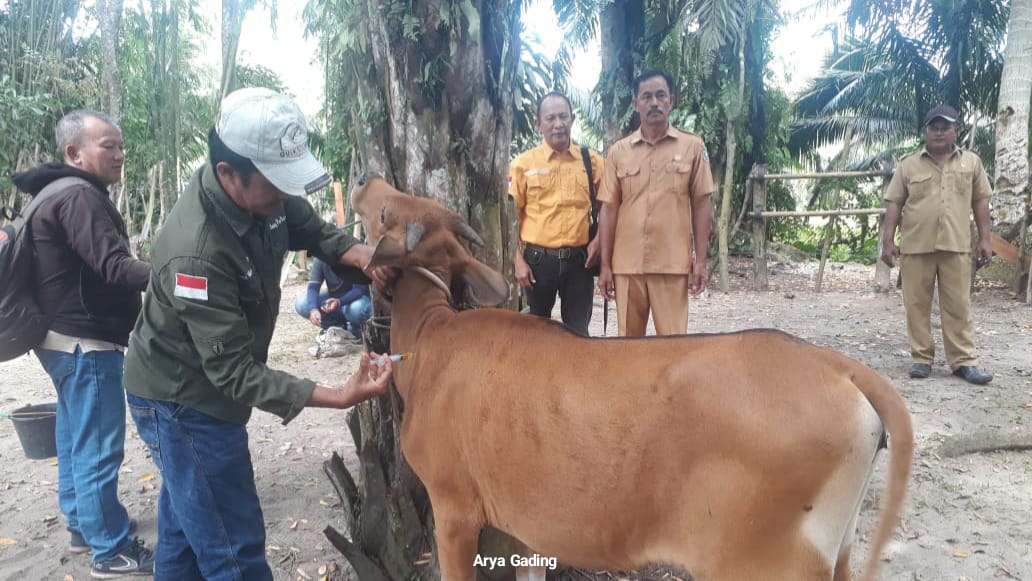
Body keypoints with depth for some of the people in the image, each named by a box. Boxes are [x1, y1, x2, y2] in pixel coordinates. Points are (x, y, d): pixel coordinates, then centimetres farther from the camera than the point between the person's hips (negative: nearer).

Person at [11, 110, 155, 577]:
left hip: (69, 338, 11)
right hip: (86, 343, -11)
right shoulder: (79, 197, -18)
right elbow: (114, 268, -27)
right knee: (99, 447, -3)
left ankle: (82, 524, 33)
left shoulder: (64, 194, 15)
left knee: (76, 440, 19)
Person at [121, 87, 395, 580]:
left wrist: (360, 254, -19)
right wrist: (340, 397, -37)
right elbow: (234, 372, -32)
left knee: (189, 523, 25)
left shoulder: (264, 192, -11)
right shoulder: (197, 253, -35)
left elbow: (314, 231, 4)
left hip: (195, 392, 8)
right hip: (182, 402, -8)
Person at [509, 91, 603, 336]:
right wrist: (518, 260, -6)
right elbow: (511, 216, 0)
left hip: (579, 259, 1)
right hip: (538, 259, 0)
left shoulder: (592, 161, 4)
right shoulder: (523, 163, 0)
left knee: (578, 332, 8)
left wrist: (599, 240, -3)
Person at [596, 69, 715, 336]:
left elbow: (701, 205, 3)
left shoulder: (692, 146, 3)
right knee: (629, 338, 11)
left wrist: (701, 260, -2)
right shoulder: (618, 151, 6)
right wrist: (605, 264, 2)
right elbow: (609, 209, 6)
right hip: (627, 264, 2)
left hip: (673, 263, -1)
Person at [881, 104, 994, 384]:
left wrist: (985, 239, 3)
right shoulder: (908, 165, 4)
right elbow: (893, 204, 2)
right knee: (917, 305, 4)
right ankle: (921, 358, 13)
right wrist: (888, 241, -5)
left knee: (958, 306, 3)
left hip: (956, 246, 1)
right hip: (915, 246, 0)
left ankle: (964, 361, 9)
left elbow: (980, 201, 10)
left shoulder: (971, 162, 9)